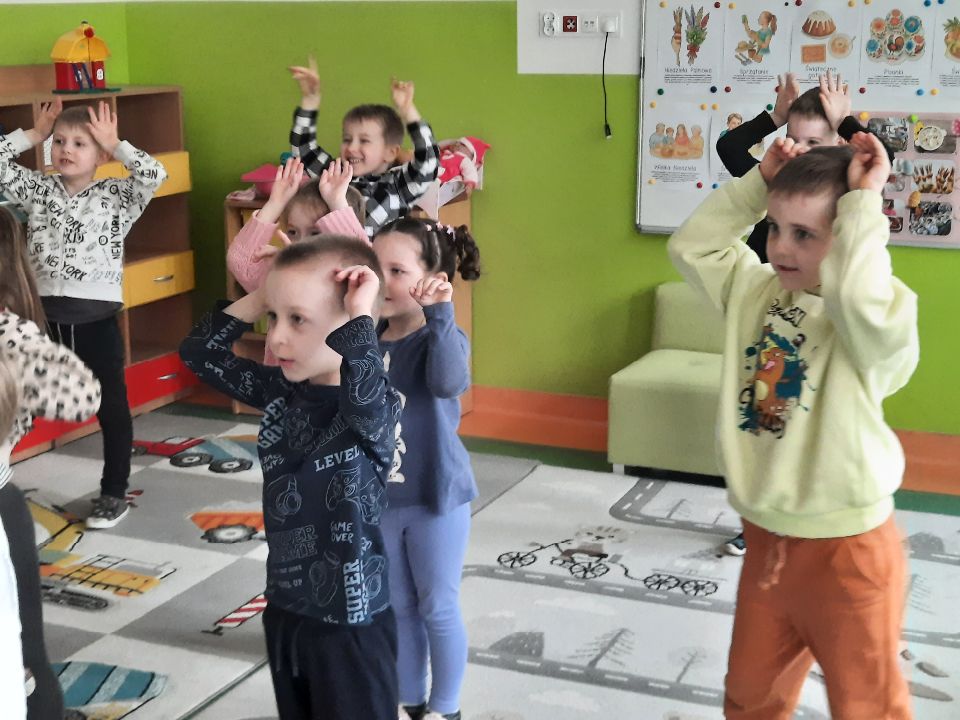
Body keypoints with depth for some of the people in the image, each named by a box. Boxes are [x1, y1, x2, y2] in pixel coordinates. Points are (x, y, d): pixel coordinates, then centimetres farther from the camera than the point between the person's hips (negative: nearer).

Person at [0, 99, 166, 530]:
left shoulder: (117, 196, 0)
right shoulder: (38, 190, 9)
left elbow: (155, 175, -15)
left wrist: (115, 144, -6)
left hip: (96, 319, -2)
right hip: (44, 317, 2)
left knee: (113, 410, 9)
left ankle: (114, 494, 22)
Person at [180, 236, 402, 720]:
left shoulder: (379, 409, -21)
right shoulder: (279, 392, -1)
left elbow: (364, 391, -45)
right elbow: (199, 353, 3)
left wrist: (359, 312, -32)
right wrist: (262, 298, -6)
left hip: (352, 622, -7)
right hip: (285, 608, 7)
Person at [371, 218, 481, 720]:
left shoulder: (442, 338, -17)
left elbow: (449, 382, -40)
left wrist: (439, 313, -46)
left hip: (435, 495, -5)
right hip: (380, 496, 5)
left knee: (438, 608, 9)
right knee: (397, 606, 19)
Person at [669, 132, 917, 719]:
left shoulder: (881, 313, -20)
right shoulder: (757, 288, 2)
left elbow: (861, 302, -42)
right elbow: (692, 247, 5)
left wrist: (863, 202, -31)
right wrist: (757, 185, -4)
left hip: (846, 547, -6)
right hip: (766, 537, 7)